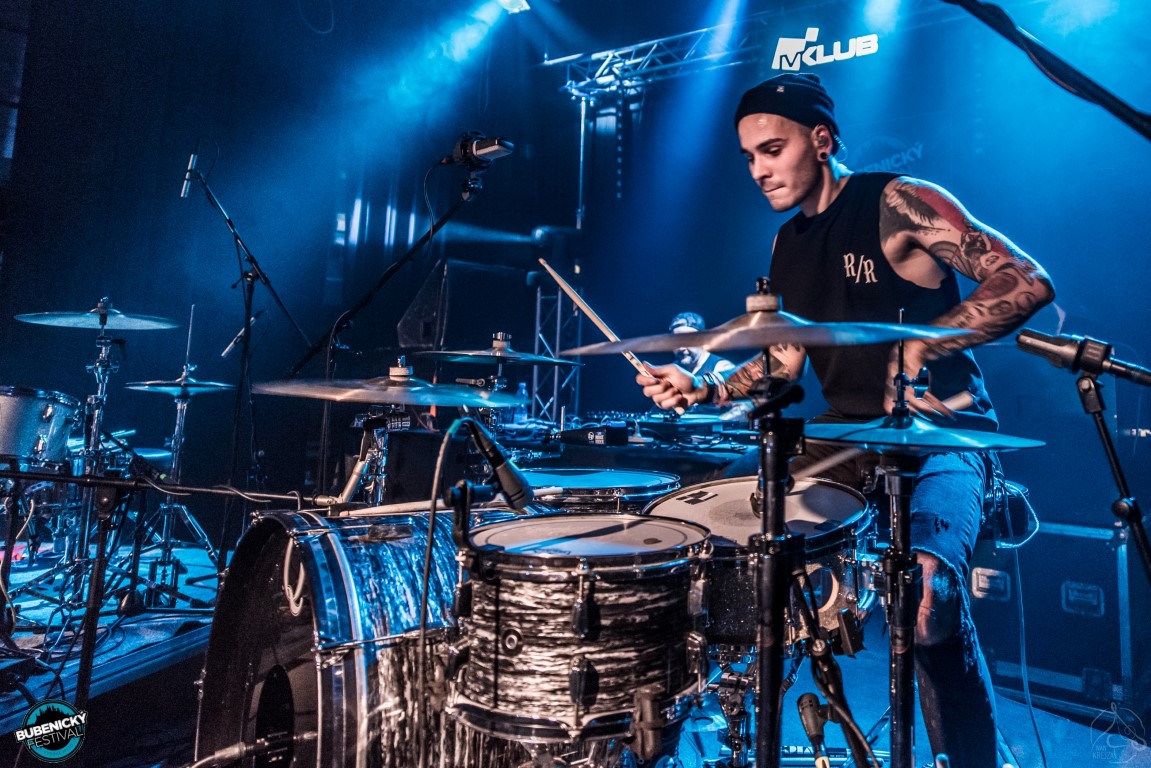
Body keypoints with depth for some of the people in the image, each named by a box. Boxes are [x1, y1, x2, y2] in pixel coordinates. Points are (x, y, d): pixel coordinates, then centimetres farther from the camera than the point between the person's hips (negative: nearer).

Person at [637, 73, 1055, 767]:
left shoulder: (896, 202, -9)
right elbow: (785, 359, 15)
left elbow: (1027, 282, -16)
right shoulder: (789, 245, 13)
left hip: (939, 434, -7)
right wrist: (704, 390, 0)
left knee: (928, 582, -33)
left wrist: (920, 347, -26)